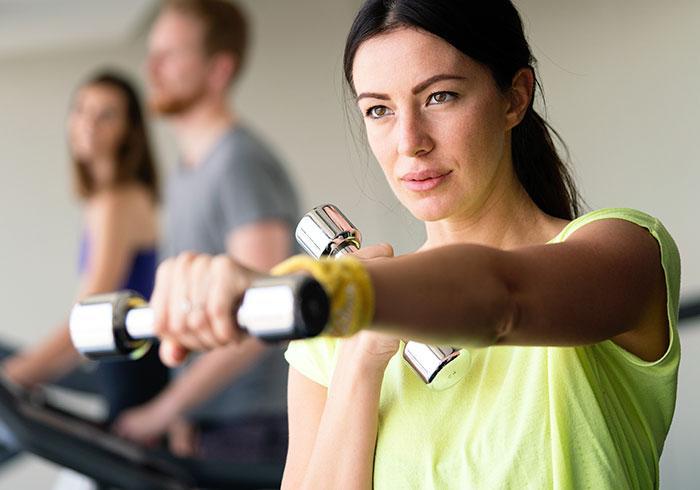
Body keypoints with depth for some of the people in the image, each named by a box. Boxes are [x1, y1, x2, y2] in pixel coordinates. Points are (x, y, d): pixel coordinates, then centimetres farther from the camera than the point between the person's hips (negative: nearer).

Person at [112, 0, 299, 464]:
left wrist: (163, 411, -20)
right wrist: (187, 418, 13)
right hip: (208, 424, 9)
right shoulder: (184, 177, 16)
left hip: (252, 430, -9)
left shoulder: (245, 164, -14)